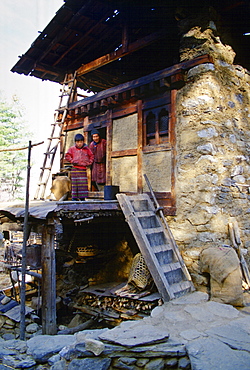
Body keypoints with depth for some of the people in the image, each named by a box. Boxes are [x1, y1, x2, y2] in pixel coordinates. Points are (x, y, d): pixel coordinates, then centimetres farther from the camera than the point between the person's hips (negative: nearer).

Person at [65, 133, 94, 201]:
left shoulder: (86, 149, 9)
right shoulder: (72, 149, 5)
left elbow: (91, 156, 16)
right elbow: (67, 156, 6)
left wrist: (89, 163, 4)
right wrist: (72, 161, -5)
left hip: (83, 169, 2)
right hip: (75, 169, -2)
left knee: (83, 183, 1)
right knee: (75, 183, -2)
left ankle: (82, 198, 9)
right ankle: (74, 198, 3)